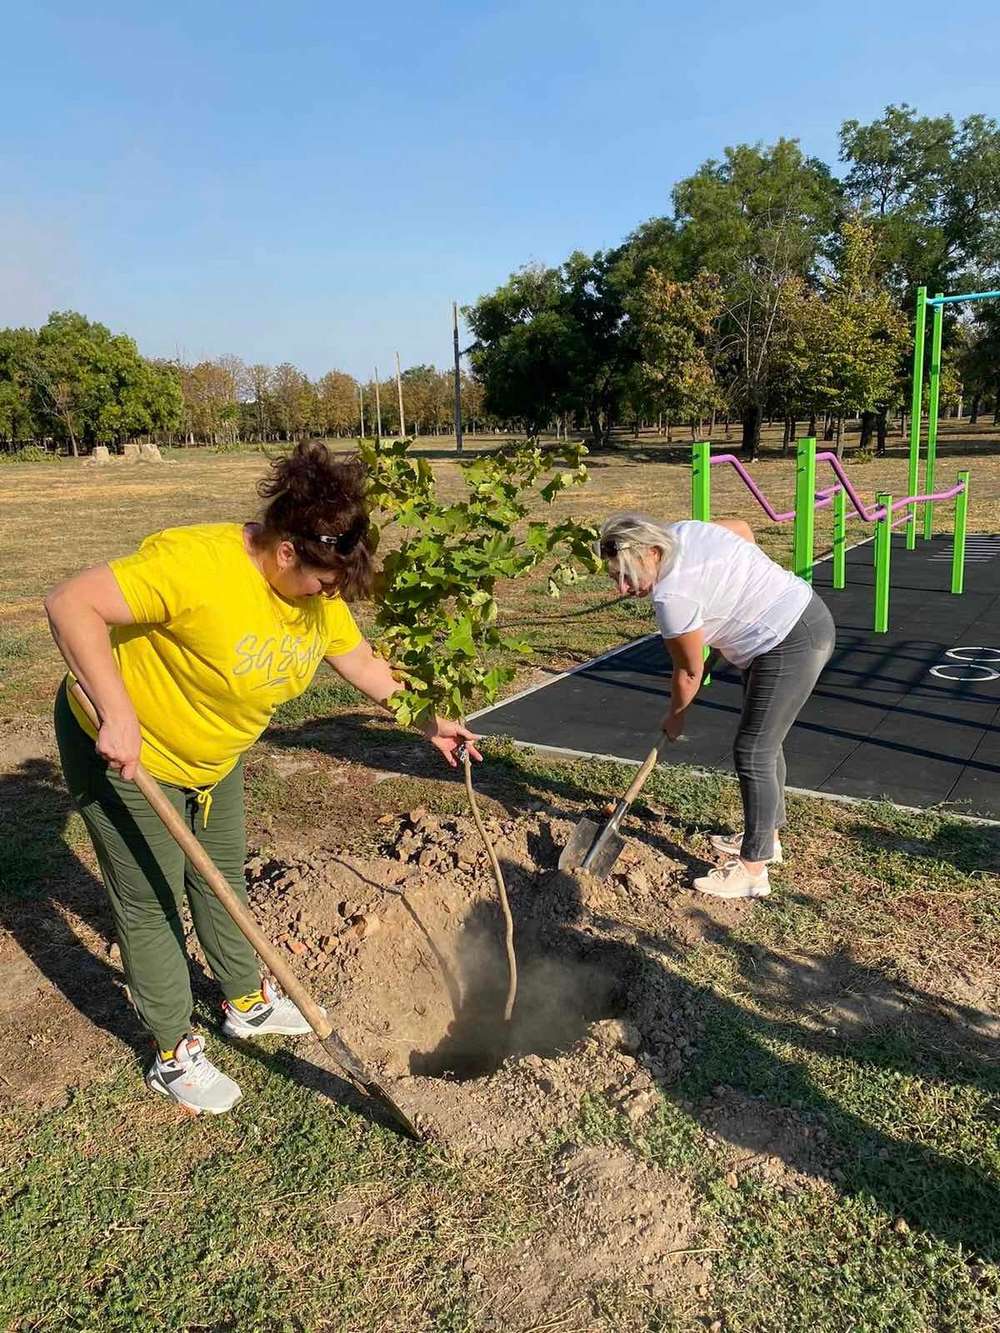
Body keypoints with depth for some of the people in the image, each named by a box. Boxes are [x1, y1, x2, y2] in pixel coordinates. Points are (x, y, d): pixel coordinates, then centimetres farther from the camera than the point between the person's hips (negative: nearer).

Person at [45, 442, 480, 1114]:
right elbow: (72, 604, -35)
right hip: (122, 752, -7)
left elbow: (366, 664, 4)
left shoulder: (319, 591, -10)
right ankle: (174, 1054, 24)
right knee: (151, 901, 5)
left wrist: (430, 721, 4)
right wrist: (118, 717, -38)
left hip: (213, 756, 7)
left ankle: (249, 1002, 42)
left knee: (224, 880, 20)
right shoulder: (195, 563, -35)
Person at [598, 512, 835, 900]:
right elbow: (742, 527, 20)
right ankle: (768, 835, 35)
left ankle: (752, 871, 2)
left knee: (752, 753, -6)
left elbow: (689, 672, -10)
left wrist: (674, 718, 8)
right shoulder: (684, 529, 1)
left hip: (791, 645, -11)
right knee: (764, 741, 20)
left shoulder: (672, 595, -23)